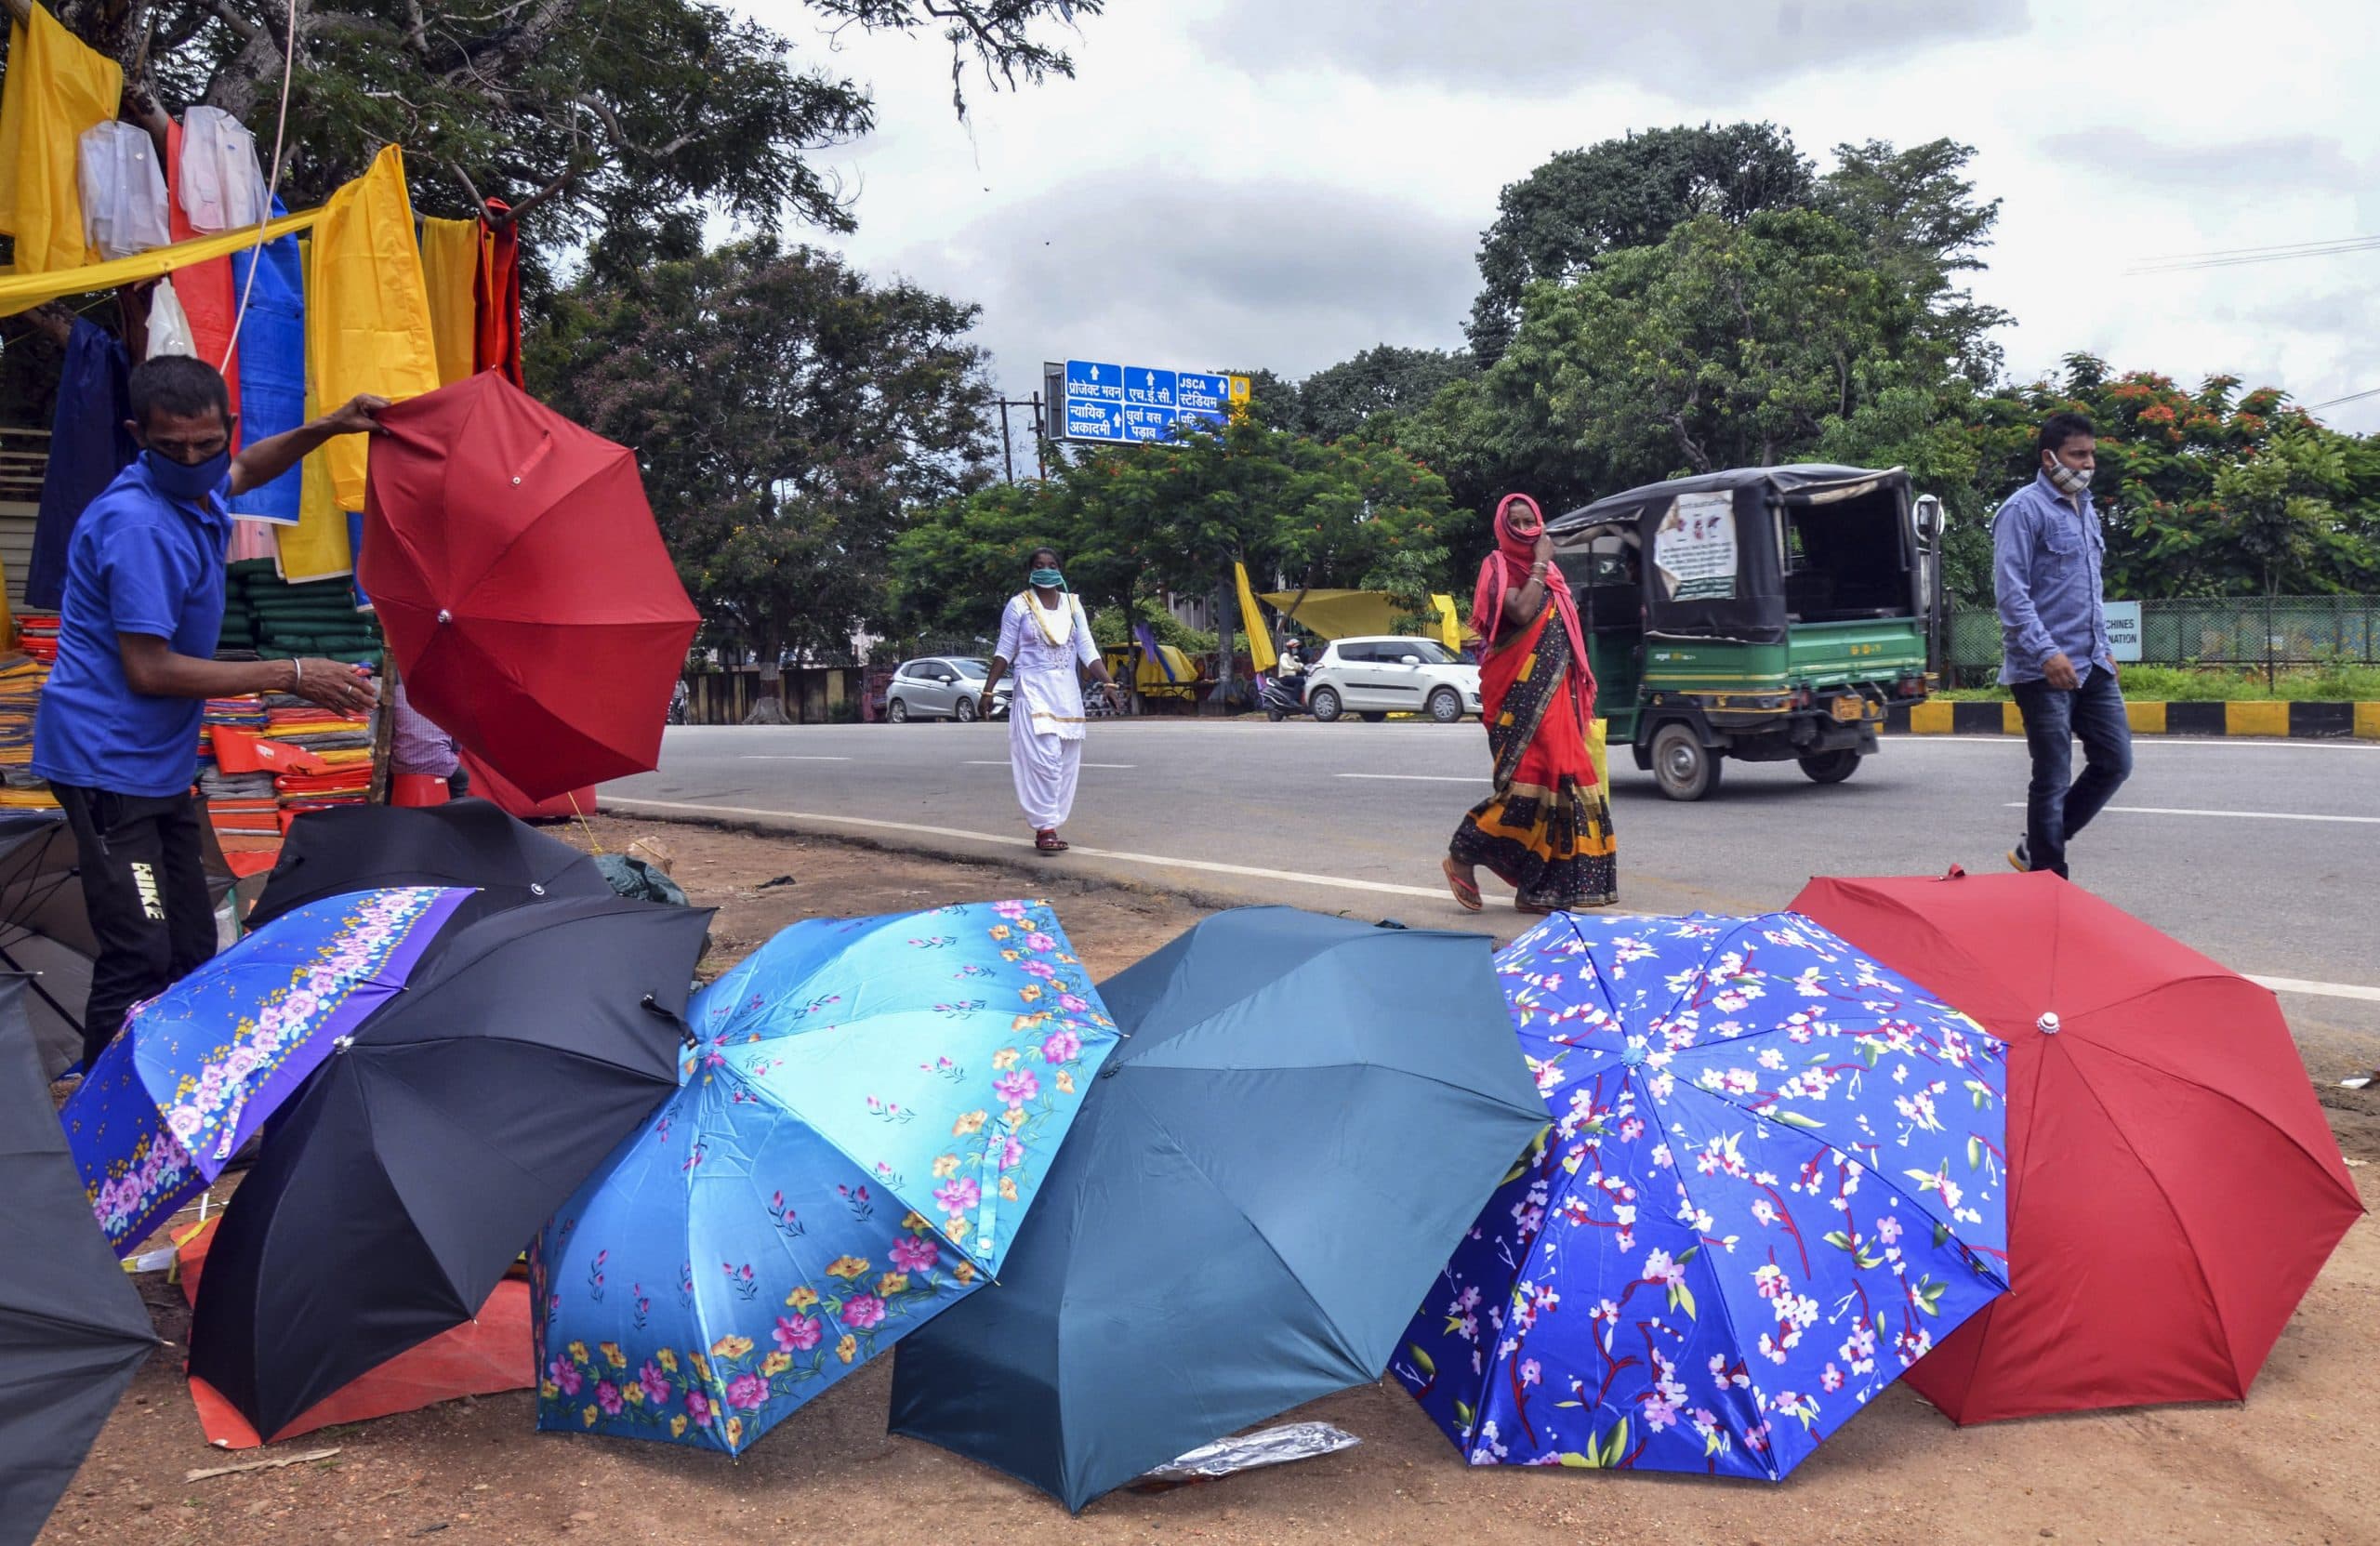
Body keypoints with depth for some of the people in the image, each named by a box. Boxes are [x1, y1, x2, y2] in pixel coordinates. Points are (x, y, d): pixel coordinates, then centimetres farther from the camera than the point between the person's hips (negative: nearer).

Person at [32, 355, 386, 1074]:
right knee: (139, 959, -15)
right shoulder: (139, 525, -23)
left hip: (158, 759, 10)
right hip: (110, 762, -10)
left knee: (191, 947, 14)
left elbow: (246, 470, 31)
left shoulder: (195, 487, 5)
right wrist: (291, 676, -19)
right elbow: (149, 671, -24)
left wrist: (323, 429, 14)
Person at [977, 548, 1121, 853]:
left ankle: (1049, 826, 12)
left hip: (1068, 691, 5)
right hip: (1033, 690, -5)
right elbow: (1004, 651, 1)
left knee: (1067, 762, 4)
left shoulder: (1072, 604, 9)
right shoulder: (1019, 605, -1)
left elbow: (1087, 650, 6)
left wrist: (1108, 682, -5)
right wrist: (988, 691, -2)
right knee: (1044, 758, -16)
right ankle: (1045, 827, -15)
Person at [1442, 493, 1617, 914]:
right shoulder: (1499, 567, -2)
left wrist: (1579, 693, 16)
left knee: (1560, 778, 2)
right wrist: (1539, 564, -10)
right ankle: (1463, 855, -4)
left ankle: (1540, 888, 5)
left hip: (1555, 693, 8)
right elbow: (1522, 613, -21)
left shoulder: (1548, 572, 21)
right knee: (1530, 774, -17)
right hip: (1520, 692, -8)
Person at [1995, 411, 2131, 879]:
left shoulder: (2086, 511, 18)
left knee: (2115, 762, 8)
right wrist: (2047, 652, -23)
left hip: (2093, 666, 8)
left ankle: (2035, 849, 21)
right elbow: (2011, 591, -16)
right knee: (2053, 779, -2)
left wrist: (2104, 647, 20)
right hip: (2044, 671, -8)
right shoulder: (2025, 509, -9)